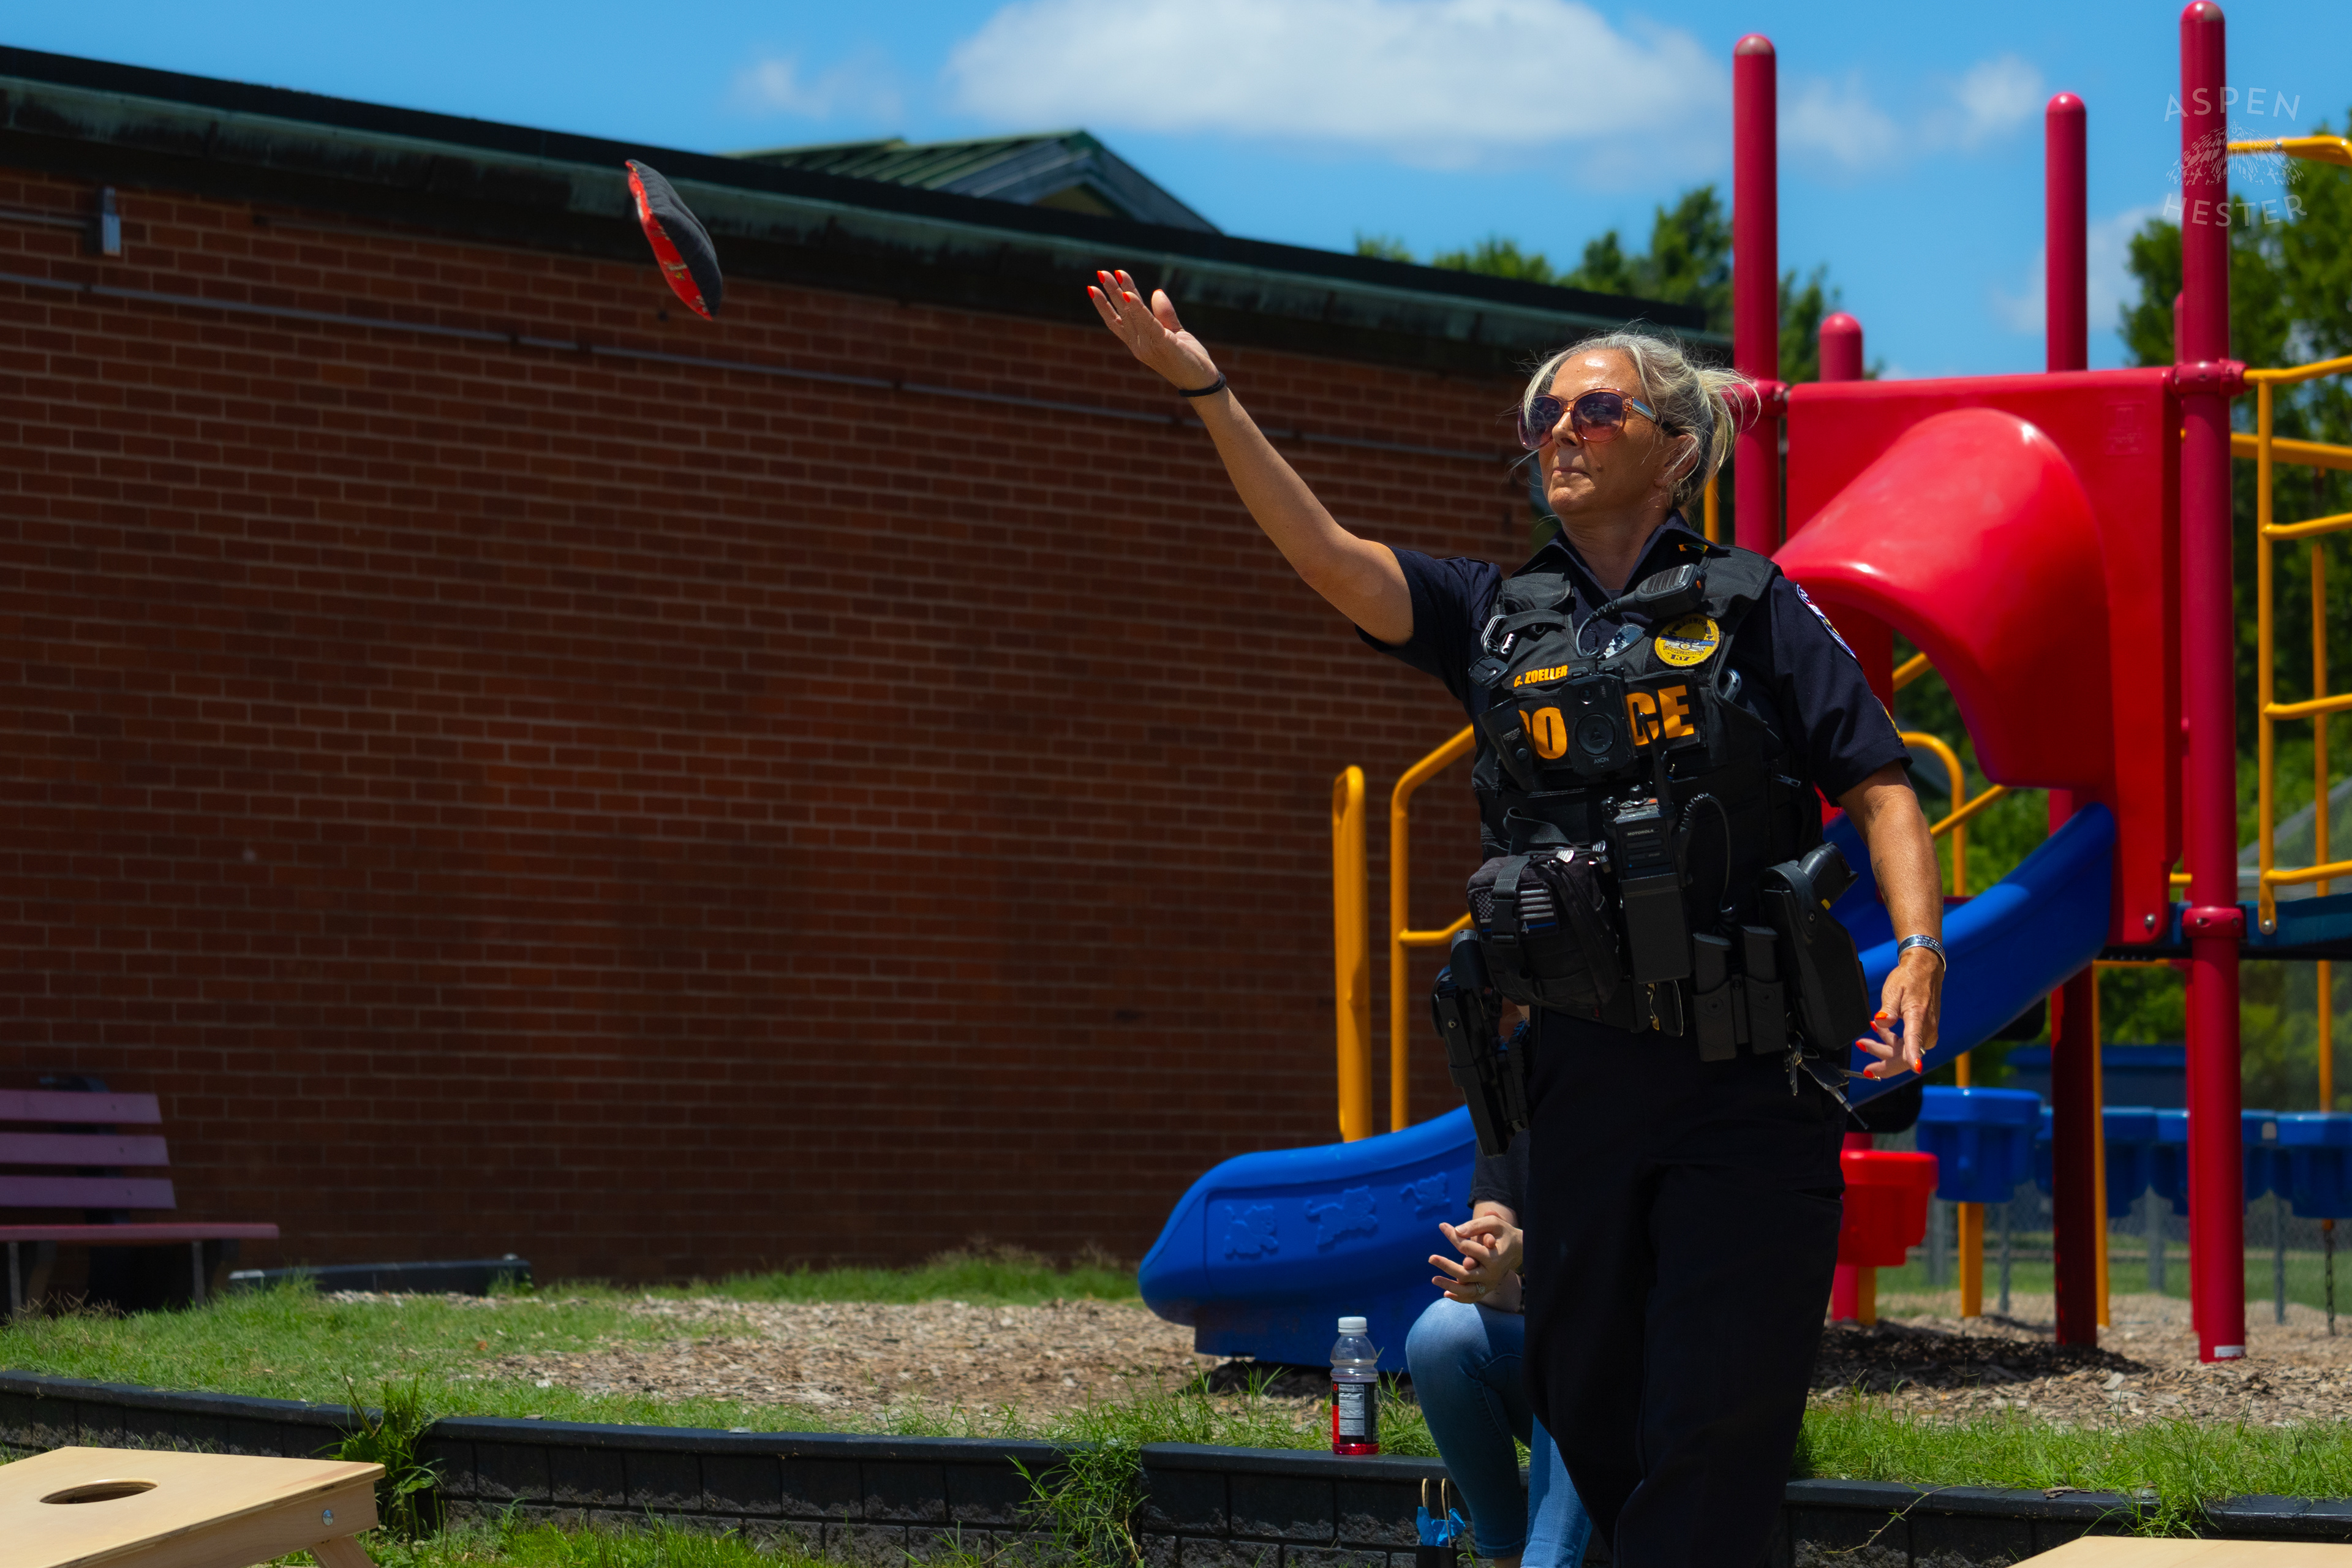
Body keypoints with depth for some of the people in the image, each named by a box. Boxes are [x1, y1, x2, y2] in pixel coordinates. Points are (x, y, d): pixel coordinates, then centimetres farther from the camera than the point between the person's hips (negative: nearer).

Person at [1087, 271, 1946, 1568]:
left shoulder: (1751, 607, 5)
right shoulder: (1498, 618, 13)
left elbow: (1879, 786, 2)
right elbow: (1326, 557, 2)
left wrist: (1918, 950, -15)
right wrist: (1206, 392, -8)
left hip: (1747, 1083, -4)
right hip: (1581, 1073, 4)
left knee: (1715, 1425, -6)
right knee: (1586, 1412, 11)